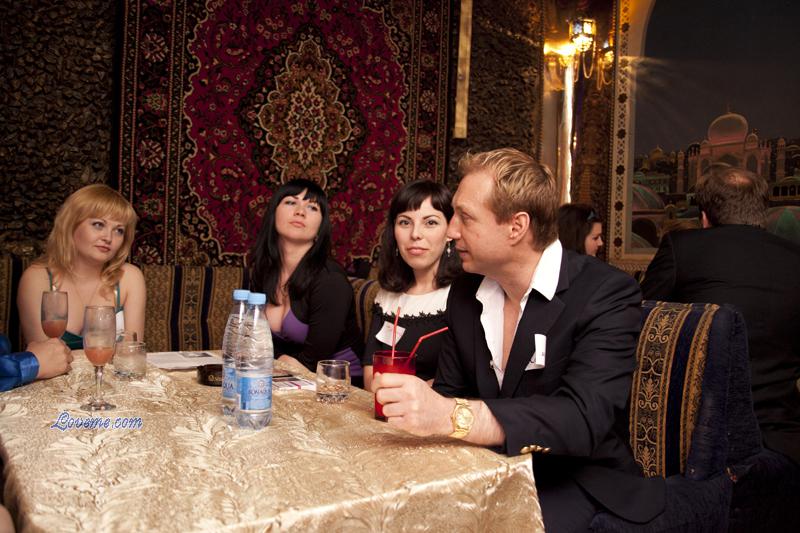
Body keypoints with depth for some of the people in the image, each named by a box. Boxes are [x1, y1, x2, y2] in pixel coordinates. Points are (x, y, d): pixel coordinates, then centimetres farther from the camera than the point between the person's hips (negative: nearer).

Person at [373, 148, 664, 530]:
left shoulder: (606, 295, -16)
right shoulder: (464, 292, 3)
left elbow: (584, 418, -30)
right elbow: (449, 393, 8)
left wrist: (449, 416, -43)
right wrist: (409, 403, -16)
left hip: (576, 482, -4)